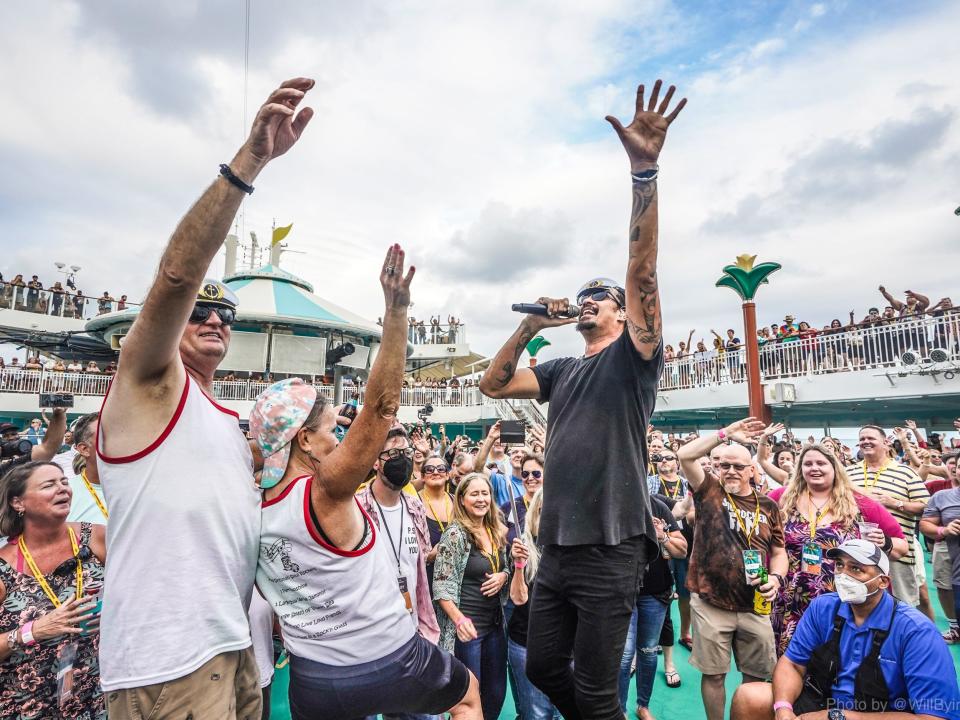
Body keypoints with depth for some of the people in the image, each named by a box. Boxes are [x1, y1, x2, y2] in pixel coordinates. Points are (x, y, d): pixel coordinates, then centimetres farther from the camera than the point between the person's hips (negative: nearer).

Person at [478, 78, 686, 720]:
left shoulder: (633, 357, -3)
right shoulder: (561, 370, 14)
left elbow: (642, 268, -17)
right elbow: (492, 385, 13)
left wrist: (644, 171, -24)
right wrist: (529, 329, 4)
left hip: (609, 549, -6)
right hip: (557, 546, 7)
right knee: (543, 667, 18)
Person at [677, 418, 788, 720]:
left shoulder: (768, 506, 6)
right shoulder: (709, 492, 0)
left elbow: (778, 552, 10)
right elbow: (685, 455, -13)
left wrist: (776, 577, -10)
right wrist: (726, 434, -13)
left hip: (755, 606, 2)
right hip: (710, 604, -2)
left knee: (757, 675, 16)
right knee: (713, 673, 10)